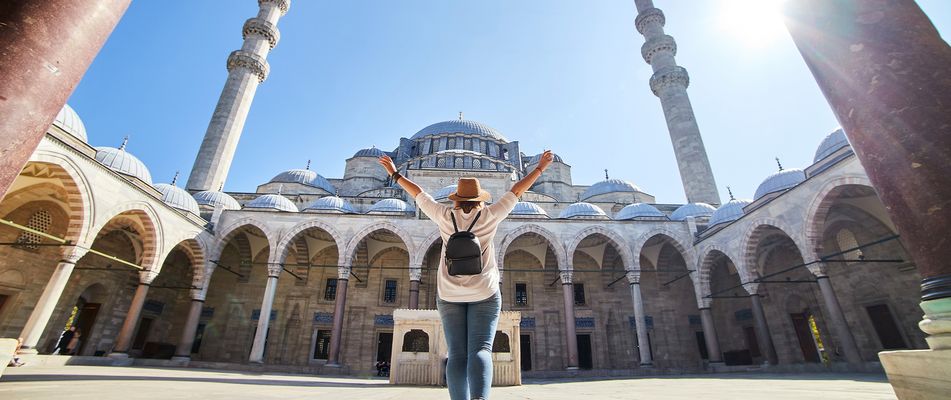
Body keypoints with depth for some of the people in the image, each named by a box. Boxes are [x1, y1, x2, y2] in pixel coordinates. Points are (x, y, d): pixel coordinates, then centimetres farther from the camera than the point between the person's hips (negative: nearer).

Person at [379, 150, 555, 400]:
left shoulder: (445, 216, 4)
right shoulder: (489, 216, 1)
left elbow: (418, 193, 14)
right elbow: (517, 191, 8)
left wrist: (394, 174, 26)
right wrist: (540, 168, 17)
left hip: (449, 295, 2)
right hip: (484, 293, -2)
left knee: (457, 355, 3)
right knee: (480, 350, -9)